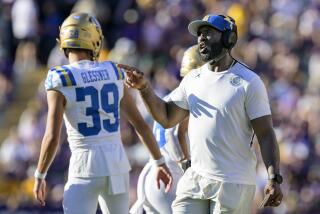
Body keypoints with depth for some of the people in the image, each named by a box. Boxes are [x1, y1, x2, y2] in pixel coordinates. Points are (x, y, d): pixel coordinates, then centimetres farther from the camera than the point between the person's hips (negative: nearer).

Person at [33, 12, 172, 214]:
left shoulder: (60, 80, -10)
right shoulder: (113, 73, 5)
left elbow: (52, 137, -14)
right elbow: (141, 124, 8)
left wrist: (40, 176, 0)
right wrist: (160, 162, 18)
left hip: (86, 167, -5)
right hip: (117, 162, 5)